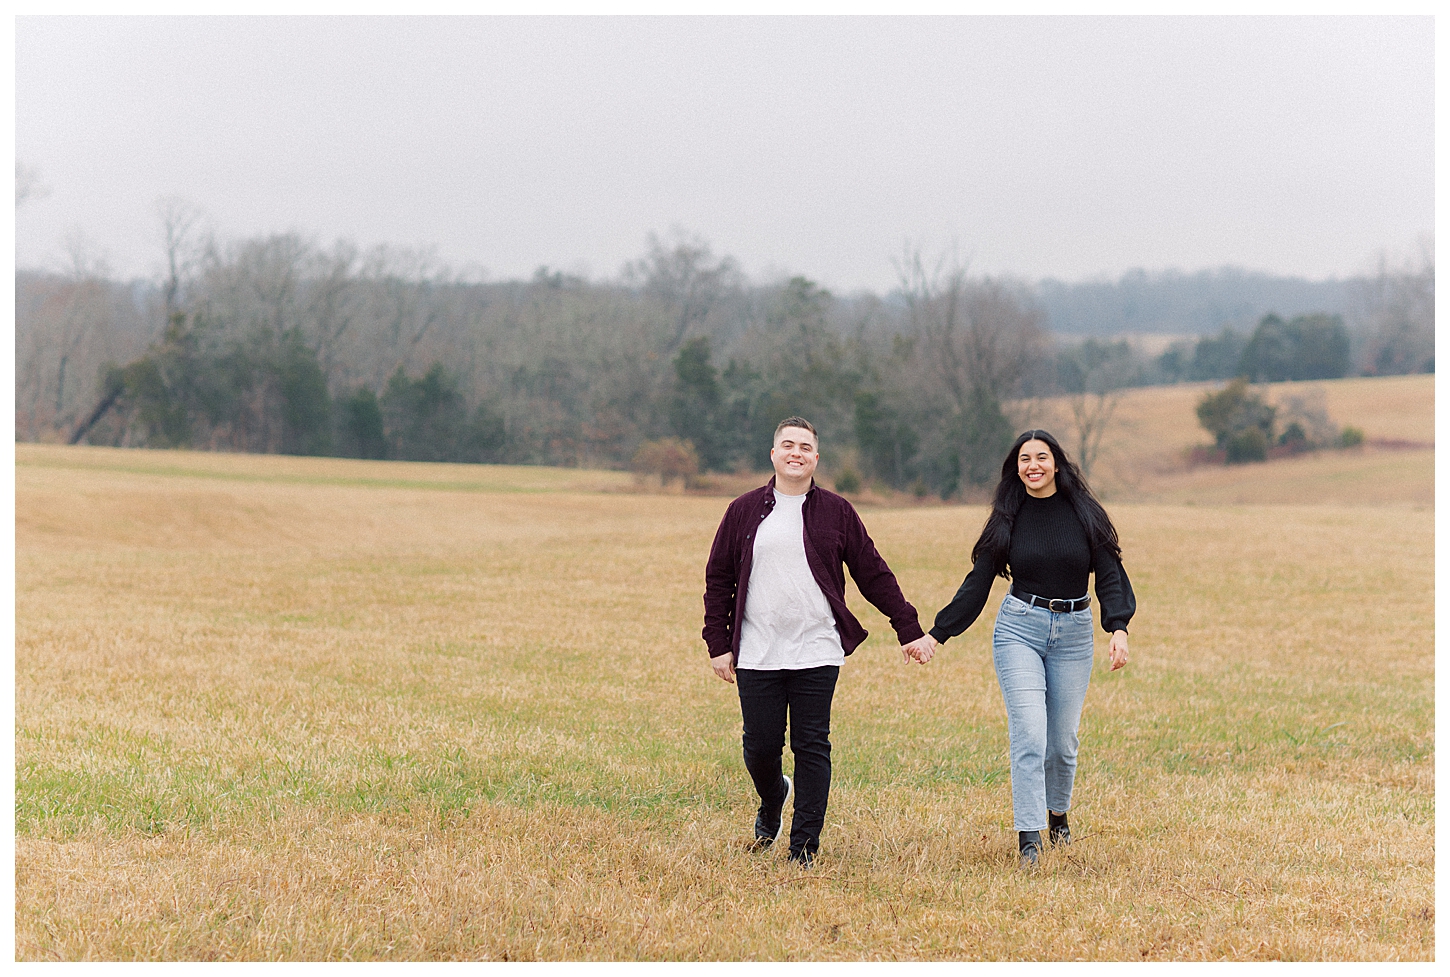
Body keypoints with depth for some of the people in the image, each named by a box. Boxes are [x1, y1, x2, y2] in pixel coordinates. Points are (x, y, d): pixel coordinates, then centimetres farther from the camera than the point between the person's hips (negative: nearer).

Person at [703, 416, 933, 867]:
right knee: (760, 746, 2)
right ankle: (773, 802, 34)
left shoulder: (836, 512, 6)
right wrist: (718, 644, 3)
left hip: (816, 655, 0)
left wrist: (909, 629, 6)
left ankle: (805, 844, 5)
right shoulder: (744, 511, 7)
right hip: (757, 656, 1)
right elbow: (718, 579, 10)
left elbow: (874, 575, 9)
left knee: (812, 747, -2)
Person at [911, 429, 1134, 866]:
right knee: (1029, 736, -13)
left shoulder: (1085, 513, 0)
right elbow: (977, 583, 6)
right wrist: (936, 634, 2)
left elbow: (1109, 575, -3)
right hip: (1019, 629, -1)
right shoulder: (1008, 519, 3)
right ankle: (1028, 838, -12)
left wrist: (1118, 628, -18)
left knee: (1063, 740, 6)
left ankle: (1057, 812, 35)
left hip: (1074, 634, 1)